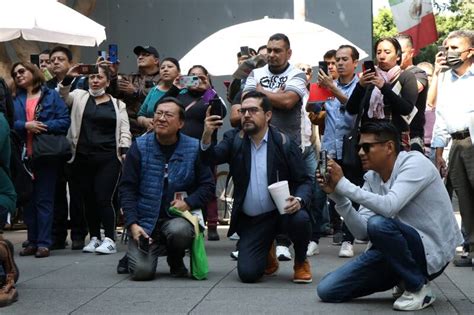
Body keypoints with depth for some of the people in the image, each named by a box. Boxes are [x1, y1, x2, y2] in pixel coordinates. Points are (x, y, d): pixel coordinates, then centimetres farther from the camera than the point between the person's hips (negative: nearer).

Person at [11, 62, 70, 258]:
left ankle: (44, 243, 0)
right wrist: (25, 126, -15)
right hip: (23, 155, 4)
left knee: (44, 199, -1)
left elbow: (65, 120, -5)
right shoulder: (14, 99, 13)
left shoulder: (51, 95, 3)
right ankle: (32, 241, 15)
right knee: (28, 199, 8)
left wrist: (43, 127, -16)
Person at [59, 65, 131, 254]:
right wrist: (68, 78, -21)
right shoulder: (79, 97, 12)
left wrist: (124, 151, -6)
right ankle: (94, 238, 16)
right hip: (83, 157, 2)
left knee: (103, 198, -10)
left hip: (108, 158, -2)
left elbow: (124, 131, 7)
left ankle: (109, 240, -6)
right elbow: (63, 95, -4)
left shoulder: (117, 104, 11)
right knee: (88, 199, 6)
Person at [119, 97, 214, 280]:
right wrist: (132, 224, -10)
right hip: (145, 220, 0)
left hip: (178, 217, 0)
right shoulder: (139, 147, 1)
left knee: (179, 231, -37)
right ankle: (133, 253, 20)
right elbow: (127, 188, 0)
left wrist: (188, 203, -14)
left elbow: (208, 185, 4)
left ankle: (176, 263, 0)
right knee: (142, 271, -20)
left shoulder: (194, 148, 1)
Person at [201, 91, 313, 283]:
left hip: (282, 212, -1)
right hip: (250, 220, 2)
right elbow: (212, 158, -13)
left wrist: (299, 200, -25)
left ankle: (301, 262, -1)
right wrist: (207, 136, -33)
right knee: (247, 273, -13)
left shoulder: (284, 143, -4)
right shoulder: (234, 139, 3)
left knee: (300, 219, -35)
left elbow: (304, 181, -4)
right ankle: (267, 252, 25)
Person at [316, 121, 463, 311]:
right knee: (327, 290, -3)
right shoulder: (372, 178, 3)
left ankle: (419, 288, -12)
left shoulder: (415, 163, -16)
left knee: (379, 224, -35)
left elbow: (389, 207, -33)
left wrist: (342, 184, -27)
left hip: (431, 251, -7)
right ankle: (404, 281, 13)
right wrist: (336, 195, -15)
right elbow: (362, 232, -5)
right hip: (398, 250, 7)